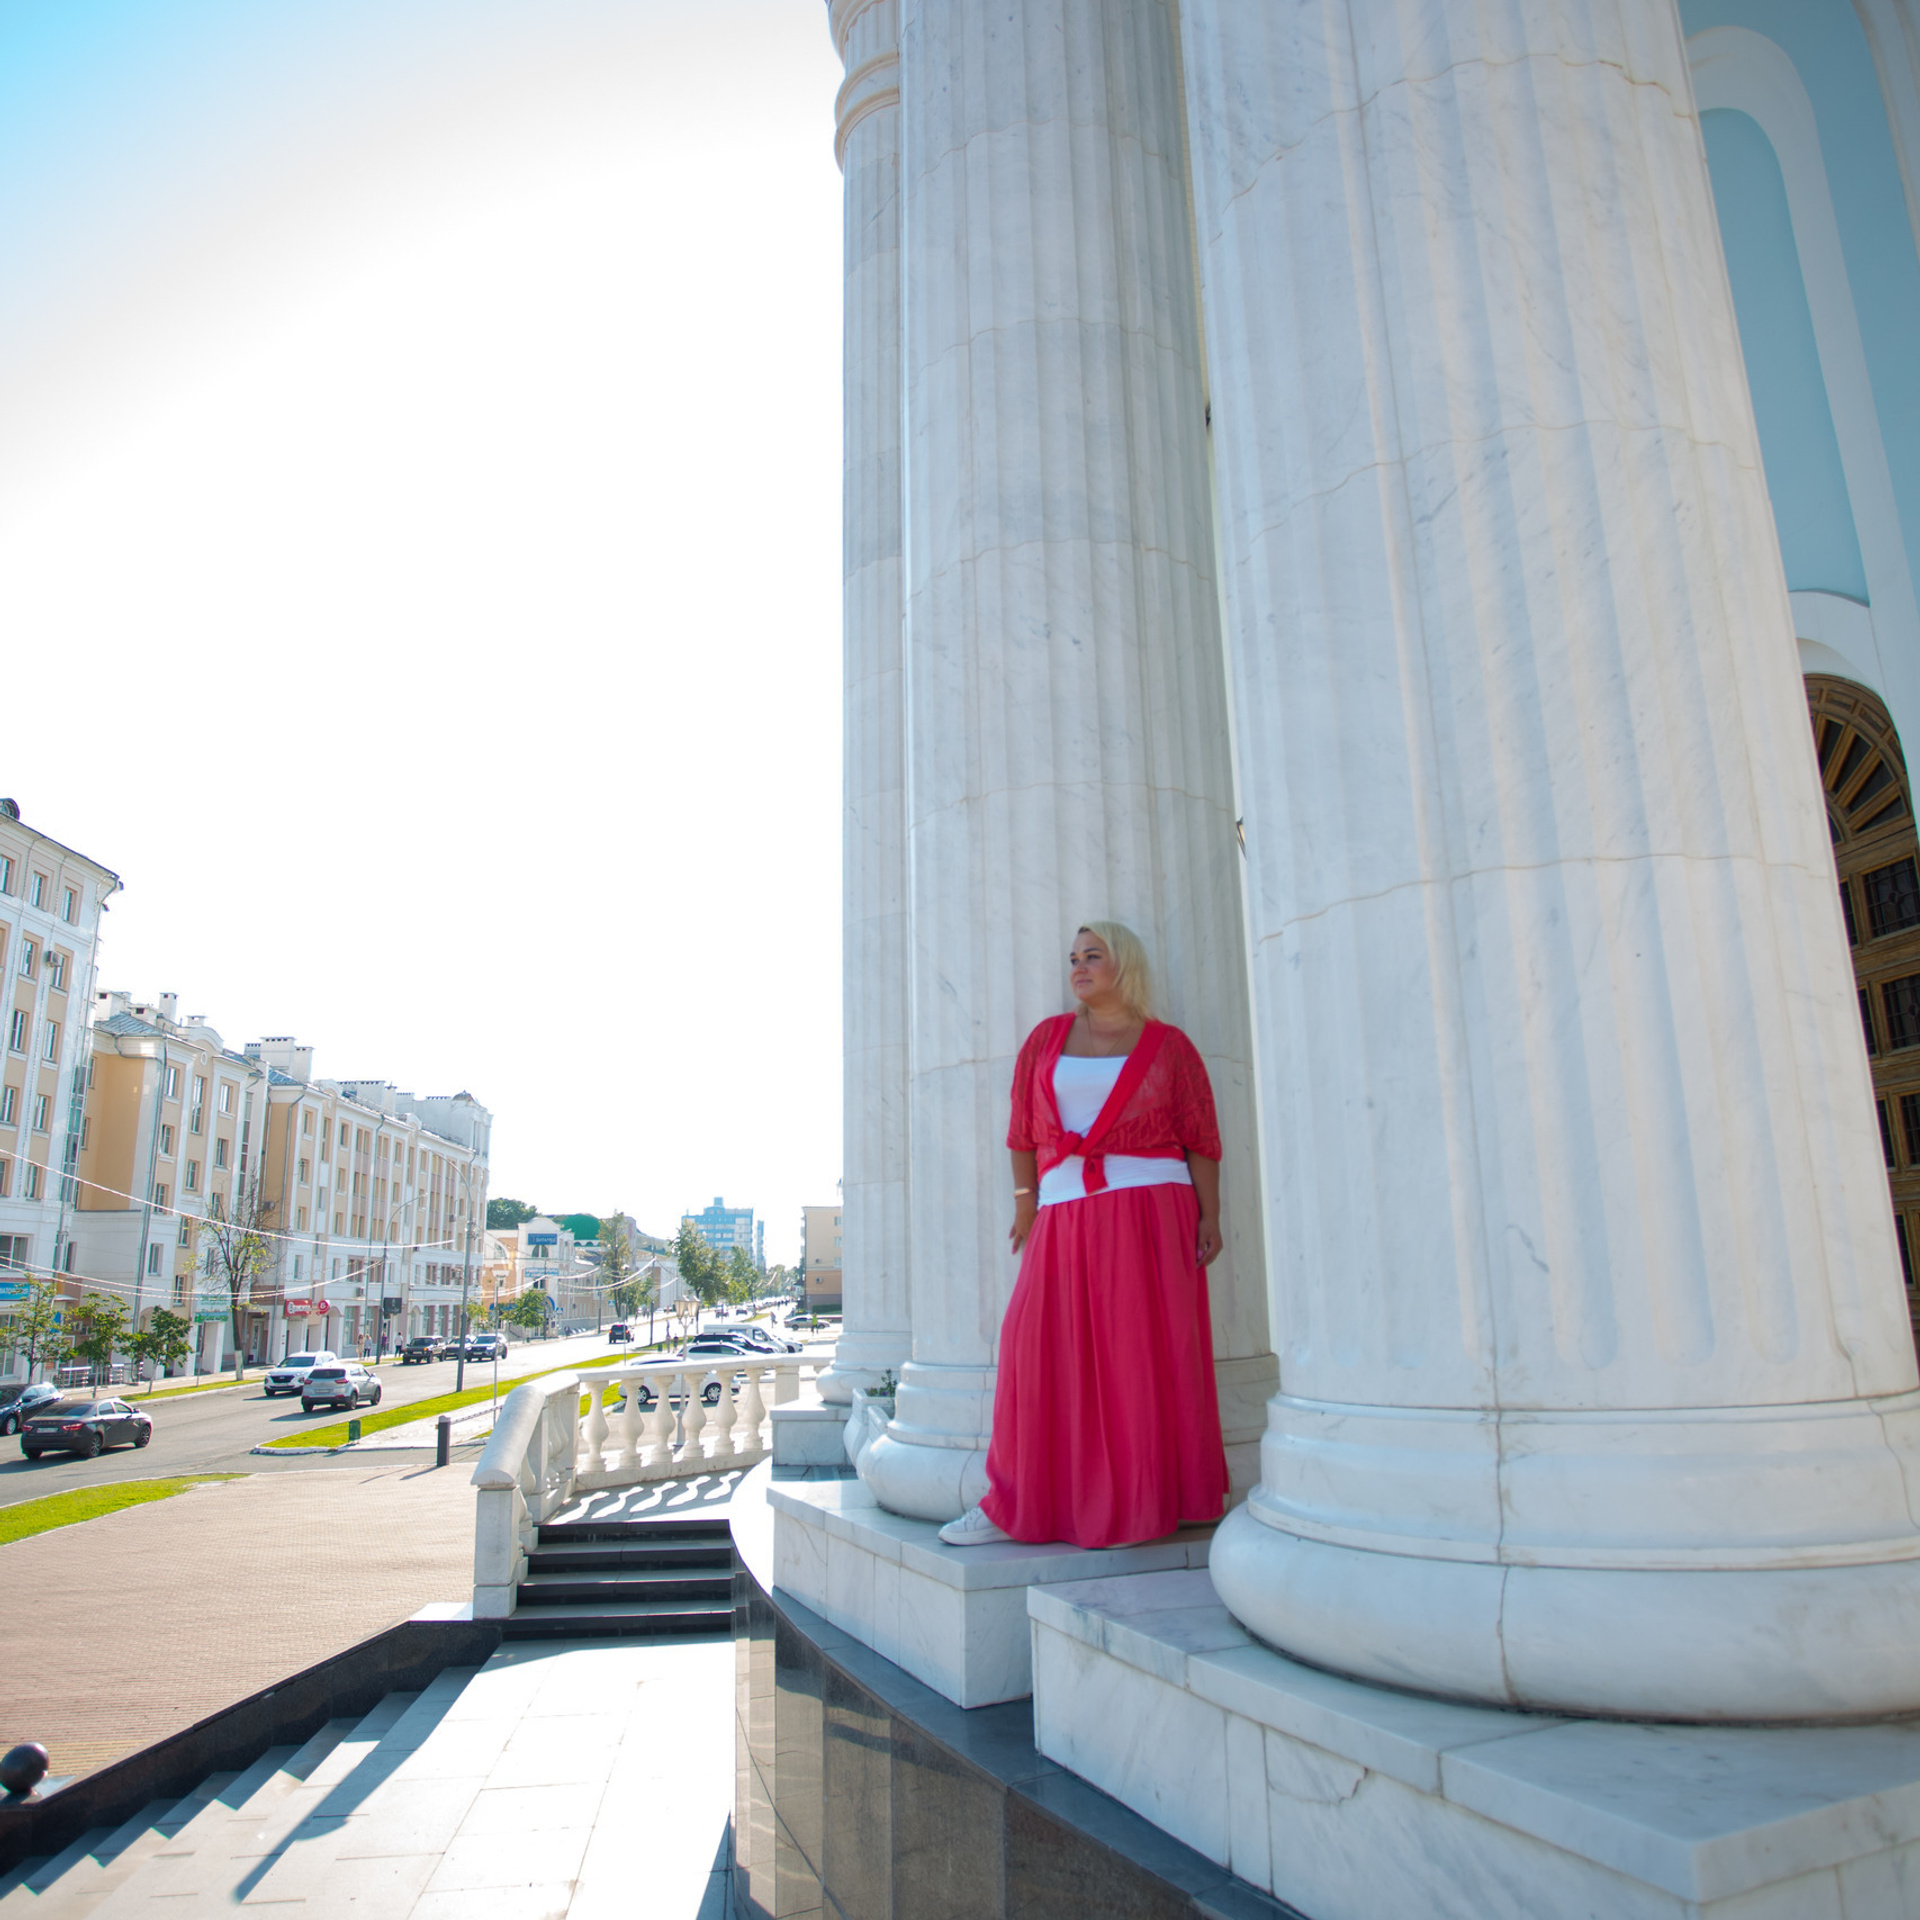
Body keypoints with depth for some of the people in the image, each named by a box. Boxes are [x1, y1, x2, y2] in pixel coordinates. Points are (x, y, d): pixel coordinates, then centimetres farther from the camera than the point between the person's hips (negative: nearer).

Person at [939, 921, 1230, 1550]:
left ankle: (1143, 1506, 13)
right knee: (1040, 1351, -1)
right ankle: (1013, 1508, 9)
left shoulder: (1168, 1045, 5)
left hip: (1150, 1214, -2)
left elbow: (1202, 1138, 3)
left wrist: (1209, 1216, -5)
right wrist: (1026, 1203, 9)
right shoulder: (1047, 1038, 13)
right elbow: (1023, 1130, 14)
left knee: (1145, 1355, -1)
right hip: (1065, 1217, 3)